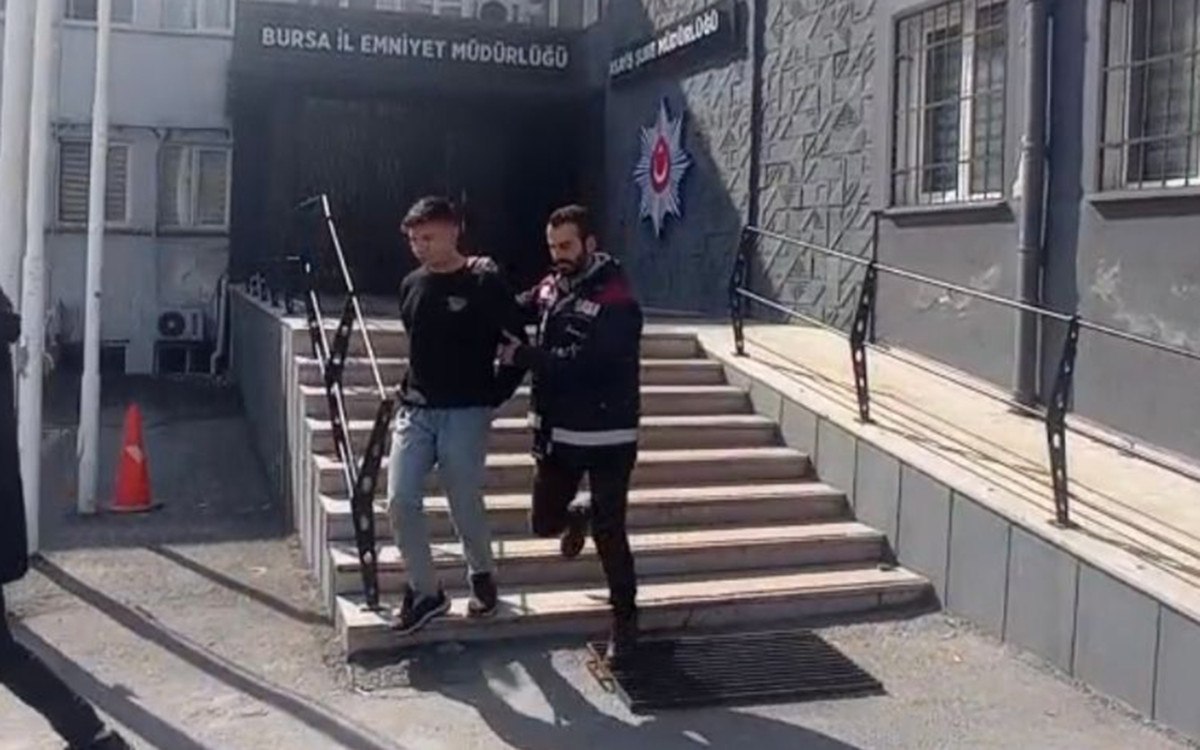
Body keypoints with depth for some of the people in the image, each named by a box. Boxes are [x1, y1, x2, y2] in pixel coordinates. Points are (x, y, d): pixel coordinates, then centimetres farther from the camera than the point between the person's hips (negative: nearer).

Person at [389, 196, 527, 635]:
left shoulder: (485, 284, -9)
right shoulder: (411, 285, 8)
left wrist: (493, 397, -5)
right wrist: (410, 389, 15)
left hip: (465, 414, -5)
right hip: (415, 411, 5)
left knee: (465, 506, 2)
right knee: (401, 501, -3)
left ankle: (482, 575, 31)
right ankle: (425, 592, 13)